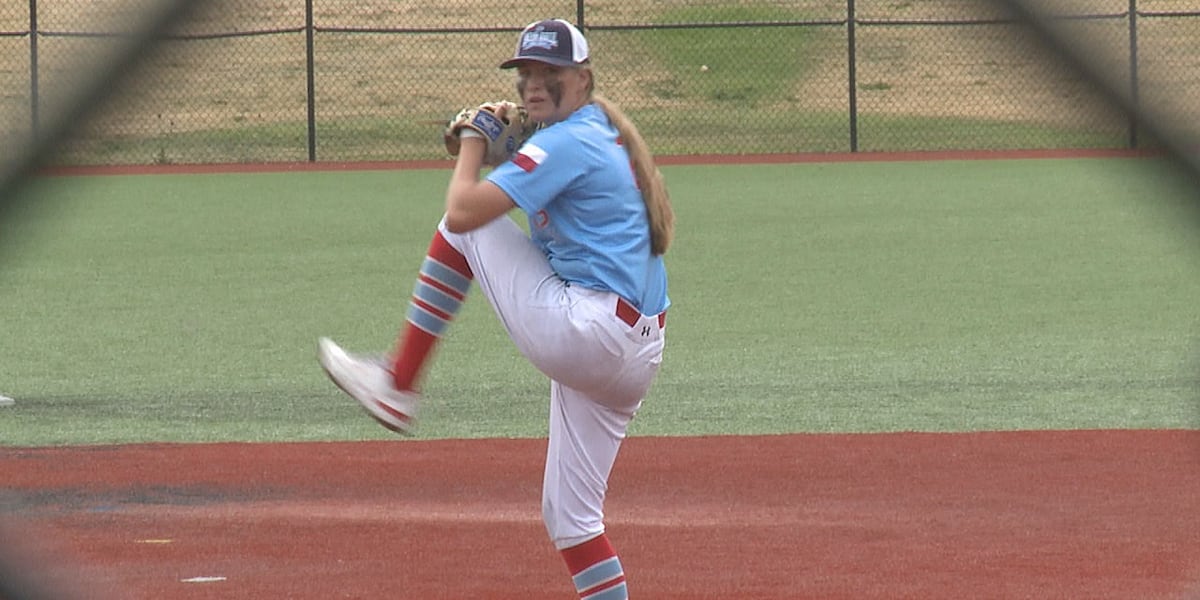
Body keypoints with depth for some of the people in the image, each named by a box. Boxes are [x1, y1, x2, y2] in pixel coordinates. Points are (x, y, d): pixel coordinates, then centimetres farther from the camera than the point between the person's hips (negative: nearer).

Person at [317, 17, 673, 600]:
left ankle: (396, 387, 4)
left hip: (581, 330, -10)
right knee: (569, 516, 13)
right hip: (636, 359, 10)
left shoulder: (568, 141, -10)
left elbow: (463, 211, -17)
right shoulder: (604, 135, 20)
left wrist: (473, 144, 2)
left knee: (465, 225, 3)